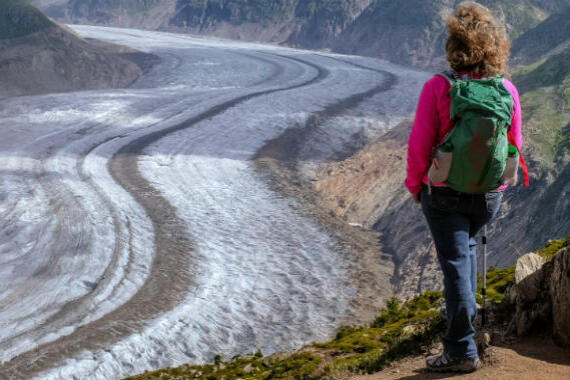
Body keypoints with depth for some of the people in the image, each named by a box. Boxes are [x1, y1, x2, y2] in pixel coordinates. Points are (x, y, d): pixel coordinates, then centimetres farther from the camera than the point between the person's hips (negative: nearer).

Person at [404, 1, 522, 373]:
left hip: (445, 192, -4)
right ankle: (466, 313, 43)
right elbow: (514, 146, 3)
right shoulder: (507, 90, -7)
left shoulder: (438, 87, -18)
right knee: (468, 244, 30)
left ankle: (462, 350, 6)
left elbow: (419, 145, -15)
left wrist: (415, 184, 1)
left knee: (455, 263, 3)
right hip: (490, 195, 4)